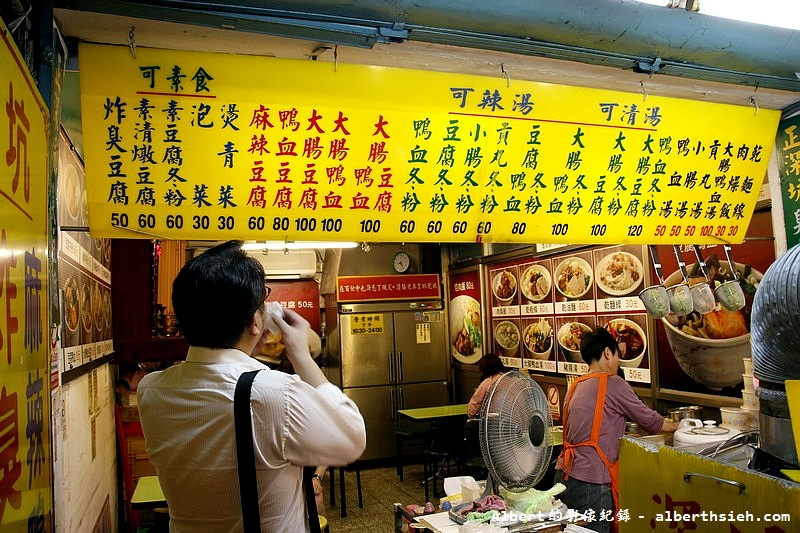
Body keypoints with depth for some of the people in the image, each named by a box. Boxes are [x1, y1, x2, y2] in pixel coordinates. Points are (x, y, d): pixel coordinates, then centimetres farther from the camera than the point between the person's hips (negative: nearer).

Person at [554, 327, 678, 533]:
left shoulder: (576, 385, 12)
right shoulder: (613, 384, -9)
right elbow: (649, 420, 2)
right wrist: (674, 425, 22)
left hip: (564, 473, 8)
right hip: (589, 482, -8)